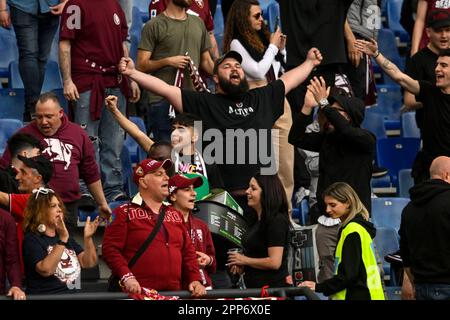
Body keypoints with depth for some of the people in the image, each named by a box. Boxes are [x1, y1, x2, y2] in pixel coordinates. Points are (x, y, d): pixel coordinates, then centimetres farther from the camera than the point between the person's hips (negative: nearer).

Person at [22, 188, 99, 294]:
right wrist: (62, 240, -22)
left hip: (69, 295, 6)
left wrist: (88, 238, -5)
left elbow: (89, 263, 9)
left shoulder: (65, 236, 17)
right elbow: (45, 270, -19)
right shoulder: (31, 240, -4)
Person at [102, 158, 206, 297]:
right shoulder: (125, 213, 3)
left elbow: (188, 252, 19)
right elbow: (110, 248, -7)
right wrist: (127, 277, -20)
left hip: (174, 293, 5)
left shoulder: (175, 215, 21)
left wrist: (195, 279, 3)